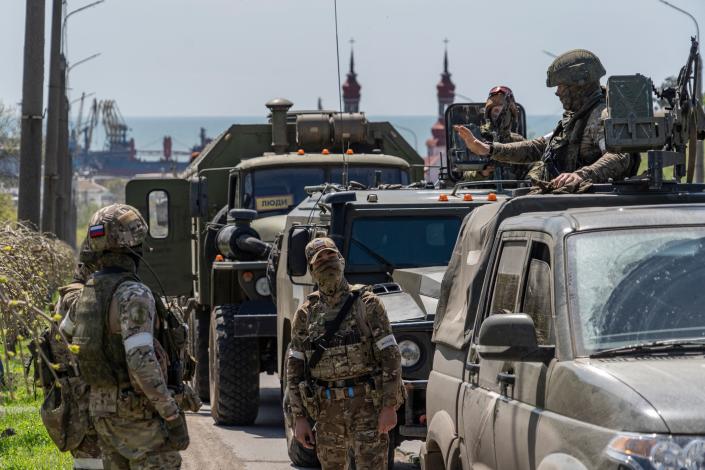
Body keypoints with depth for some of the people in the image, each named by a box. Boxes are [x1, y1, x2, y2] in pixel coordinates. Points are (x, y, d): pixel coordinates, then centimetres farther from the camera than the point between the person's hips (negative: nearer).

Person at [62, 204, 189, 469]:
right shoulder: (134, 295, -20)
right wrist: (173, 416, -24)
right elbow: (142, 361, -28)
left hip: (103, 406, 8)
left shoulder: (90, 292, 7)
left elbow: (65, 334, 26)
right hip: (138, 411, -8)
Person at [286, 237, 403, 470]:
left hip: (367, 406, -3)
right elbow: (294, 369, 8)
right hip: (328, 410, 4)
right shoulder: (305, 314, 6)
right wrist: (299, 417, 1)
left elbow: (390, 356, -5)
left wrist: (389, 406, -13)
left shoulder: (367, 304, -2)